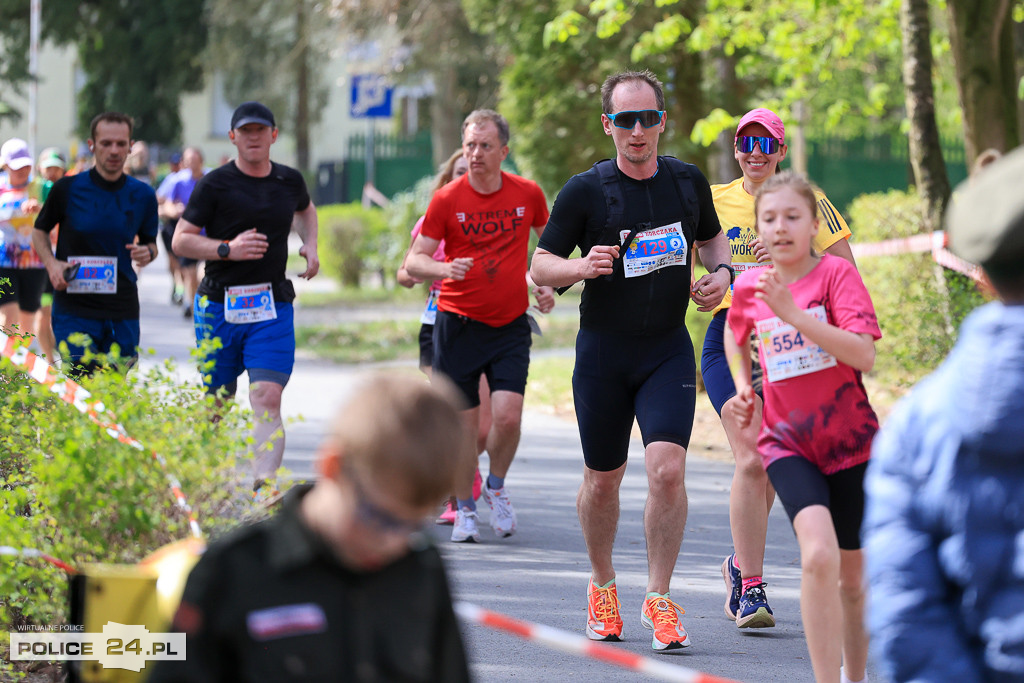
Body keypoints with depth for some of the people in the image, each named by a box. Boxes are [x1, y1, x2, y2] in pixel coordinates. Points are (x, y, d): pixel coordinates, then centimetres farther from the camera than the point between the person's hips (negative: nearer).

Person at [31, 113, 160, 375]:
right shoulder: (67, 189, -3)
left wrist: (148, 253, -7)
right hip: (74, 309, -3)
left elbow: (150, 242, 18)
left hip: (123, 312, 3)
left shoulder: (143, 195, 5)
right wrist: (51, 263, -7)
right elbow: (40, 231, 11)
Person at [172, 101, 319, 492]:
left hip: (273, 308, 1)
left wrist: (309, 246, 17)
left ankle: (264, 484, -26)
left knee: (267, 398, -15)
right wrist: (227, 249, -17)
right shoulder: (215, 184, -2)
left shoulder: (290, 181, 10)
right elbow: (181, 241, -3)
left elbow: (305, 210, 35)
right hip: (219, 306, -1)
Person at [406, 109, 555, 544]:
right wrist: (445, 269, -25)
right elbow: (414, 261, -5)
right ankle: (464, 509, 20)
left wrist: (546, 284, 7)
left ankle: (496, 487, 16)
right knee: (464, 423, 1)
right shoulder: (447, 200, -6)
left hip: (511, 325, 1)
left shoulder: (528, 194, 0)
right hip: (458, 324, -1)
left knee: (508, 416, -12)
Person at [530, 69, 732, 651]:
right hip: (603, 352, -1)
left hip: (669, 350, 1)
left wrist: (721, 271, 0)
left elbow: (711, 237, 21)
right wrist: (583, 266, -22)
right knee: (603, 479, 10)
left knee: (668, 469, -16)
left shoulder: (688, 182, 3)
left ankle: (659, 599, -4)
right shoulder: (585, 190, -6)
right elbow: (541, 265, -2)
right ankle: (603, 587, 34)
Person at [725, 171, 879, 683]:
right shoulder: (748, 287, -1)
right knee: (818, 553, -25)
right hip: (786, 443, 0)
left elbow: (864, 354, -25)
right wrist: (742, 389, 10)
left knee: (853, 577, 12)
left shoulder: (836, 274, -11)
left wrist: (792, 313, -30)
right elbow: (735, 333, 25)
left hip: (850, 442, 0)